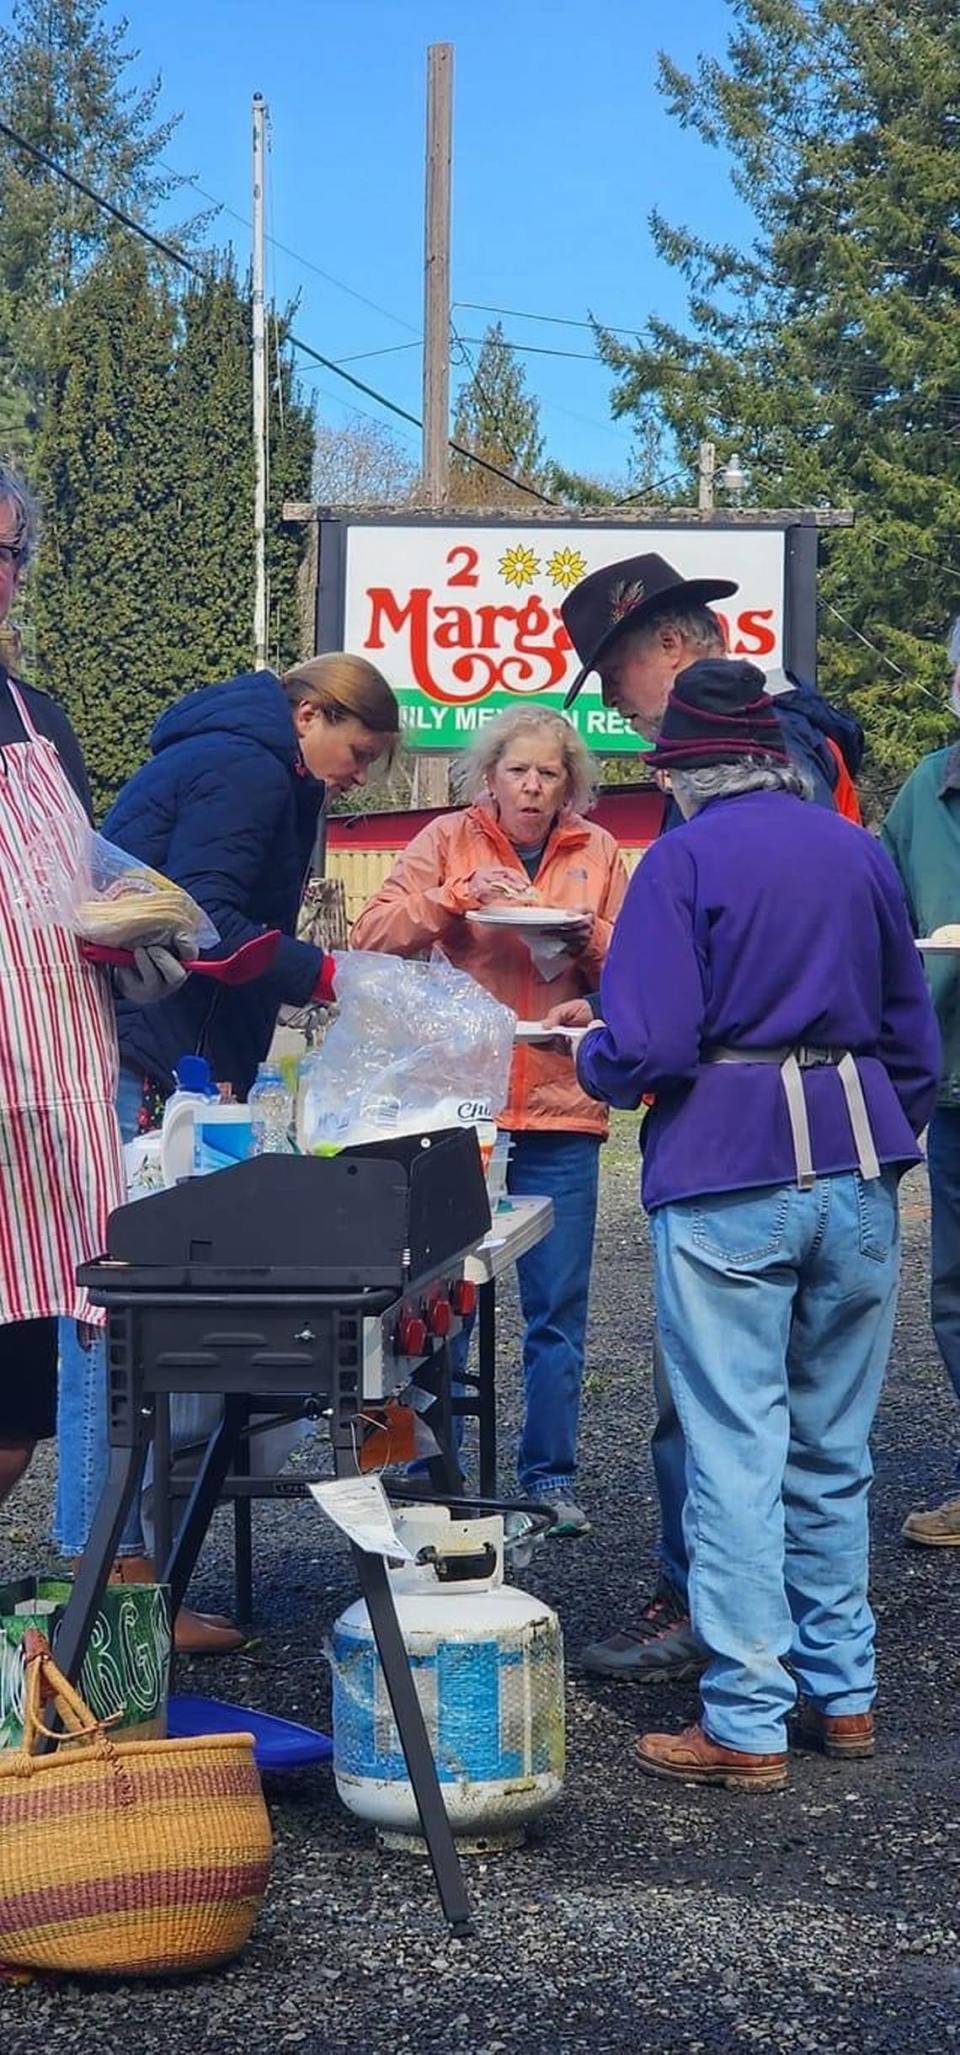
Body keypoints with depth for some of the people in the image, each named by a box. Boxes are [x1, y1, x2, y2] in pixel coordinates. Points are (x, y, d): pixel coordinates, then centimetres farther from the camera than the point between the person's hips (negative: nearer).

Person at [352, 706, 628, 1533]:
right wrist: (456, 895, -20)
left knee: (557, 1309, 6)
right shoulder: (449, 840, 2)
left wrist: (589, 936, -12)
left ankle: (550, 1475, 16)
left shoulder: (597, 852, 7)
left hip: (560, 1116, 1)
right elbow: (372, 936, -8)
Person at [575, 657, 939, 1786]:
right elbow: (912, 1030, 15)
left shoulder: (682, 860, -6)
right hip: (857, 1165, 5)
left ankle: (746, 1725, 2)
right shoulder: (859, 851, 10)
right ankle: (843, 1693, 22)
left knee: (736, 1450, -1)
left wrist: (591, 1054, 7)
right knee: (835, 1448, 14)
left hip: (728, 1178, -5)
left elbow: (646, 1049, -14)